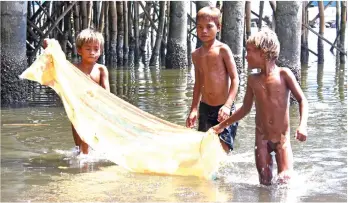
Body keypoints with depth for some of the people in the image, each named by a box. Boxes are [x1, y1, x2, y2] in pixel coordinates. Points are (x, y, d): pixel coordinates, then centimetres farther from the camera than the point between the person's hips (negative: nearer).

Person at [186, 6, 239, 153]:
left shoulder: (223, 50, -8)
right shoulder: (196, 54, 8)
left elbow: (235, 79, -11)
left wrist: (228, 105, -21)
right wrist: (194, 109, 13)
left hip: (223, 109, -5)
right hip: (205, 108, 5)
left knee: (222, 149, -8)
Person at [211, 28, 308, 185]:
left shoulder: (283, 74, -6)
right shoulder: (253, 80, 5)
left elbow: (302, 100, -8)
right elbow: (245, 109, 17)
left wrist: (303, 125, -24)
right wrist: (222, 125, 19)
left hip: (282, 137, -3)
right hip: (262, 138, 3)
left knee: (285, 179, -15)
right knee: (265, 182, -1)